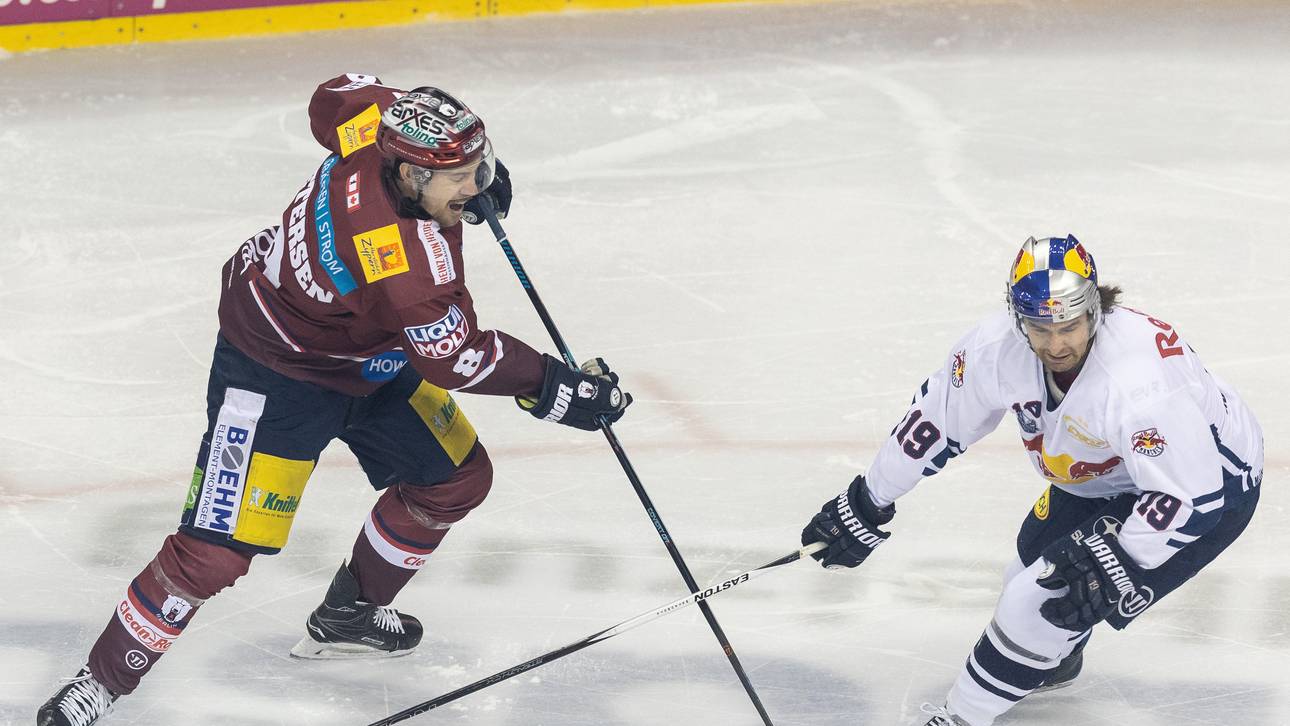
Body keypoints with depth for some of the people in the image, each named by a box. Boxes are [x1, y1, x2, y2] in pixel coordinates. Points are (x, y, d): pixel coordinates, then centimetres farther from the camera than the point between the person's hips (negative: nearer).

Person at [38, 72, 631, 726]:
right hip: (276, 373, -10)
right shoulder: (403, 258, -41)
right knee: (217, 549, -13)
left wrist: (472, 162, 7)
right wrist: (555, 389, -19)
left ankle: (347, 616, 34)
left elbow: (337, 97, 5)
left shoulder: (386, 120, -19)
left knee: (456, 477, 16)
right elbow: (455, 359, -28)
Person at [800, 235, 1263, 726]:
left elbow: (1192, 492, -35)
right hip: (1107, 476, 7)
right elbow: (936, 420, -5)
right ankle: (1053, 659, 52)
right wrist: (867, 505, 2)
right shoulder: (1000, 347, -20)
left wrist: (1116, 561, -37)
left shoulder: (1140, 381, -40)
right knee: (1037, 566, 18)